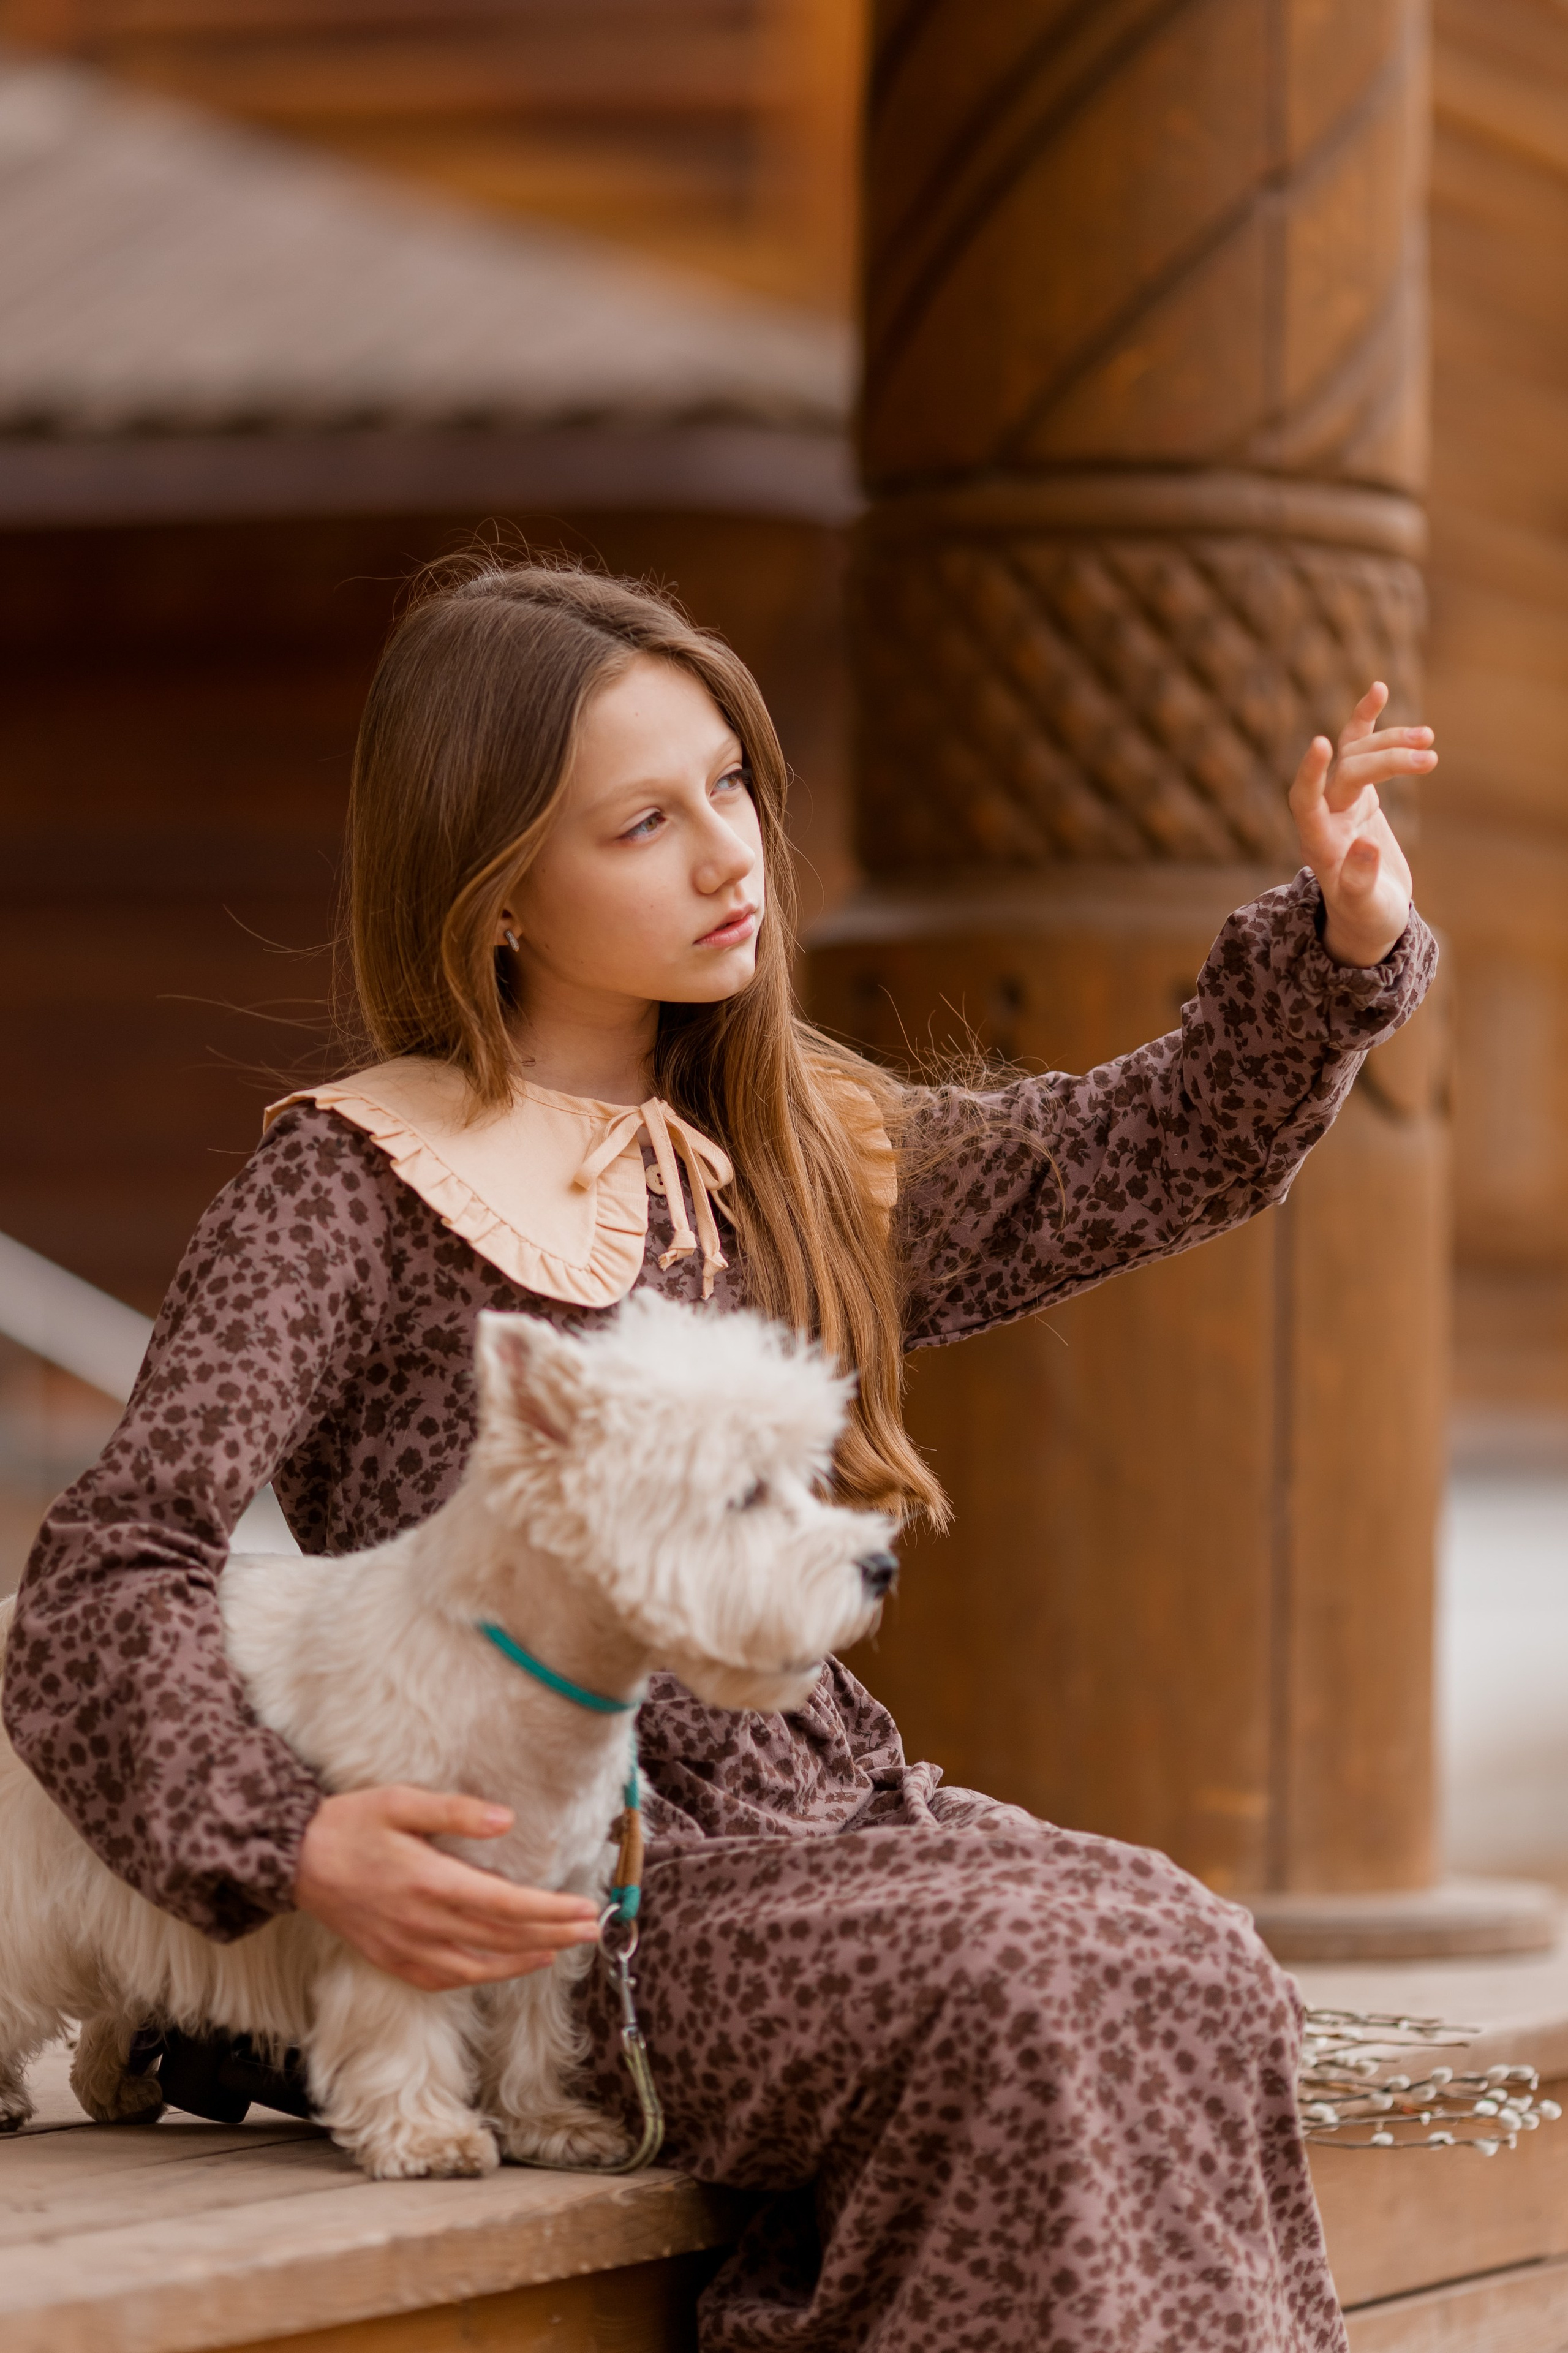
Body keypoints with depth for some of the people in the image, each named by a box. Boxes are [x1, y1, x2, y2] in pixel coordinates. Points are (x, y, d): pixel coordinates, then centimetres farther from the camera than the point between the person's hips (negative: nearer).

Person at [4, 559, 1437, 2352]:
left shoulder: (790, 1159, 17)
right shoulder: (346, 1192, -3)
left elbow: (1165, 1145, 27)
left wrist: (1339, 944, 9)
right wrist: (299, 1844, -27)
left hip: (824, 1809, 6)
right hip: (558, 1895, -6)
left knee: (1190, 1968, -24)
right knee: (1023, 2002, -30)